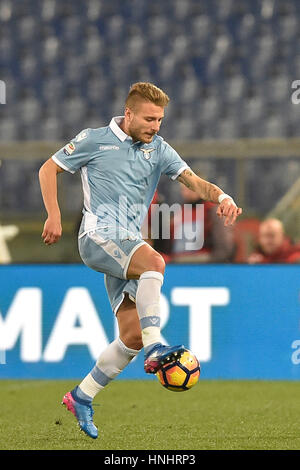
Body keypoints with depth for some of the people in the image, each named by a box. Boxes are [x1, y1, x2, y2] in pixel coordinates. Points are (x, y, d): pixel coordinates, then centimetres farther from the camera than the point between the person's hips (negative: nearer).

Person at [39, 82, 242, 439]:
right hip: (99, 236, -6)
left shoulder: (158, 149, 12)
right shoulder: (94, 140, 2)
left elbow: (192, 180, 0)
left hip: (128, 245, 6)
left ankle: (81, 397, 14)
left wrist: (221, 196, -21)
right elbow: (48, 169, 9)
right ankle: (155, 348, -40)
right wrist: (54, 217, -2)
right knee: (155, 262, -35)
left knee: (132, 335, -1)